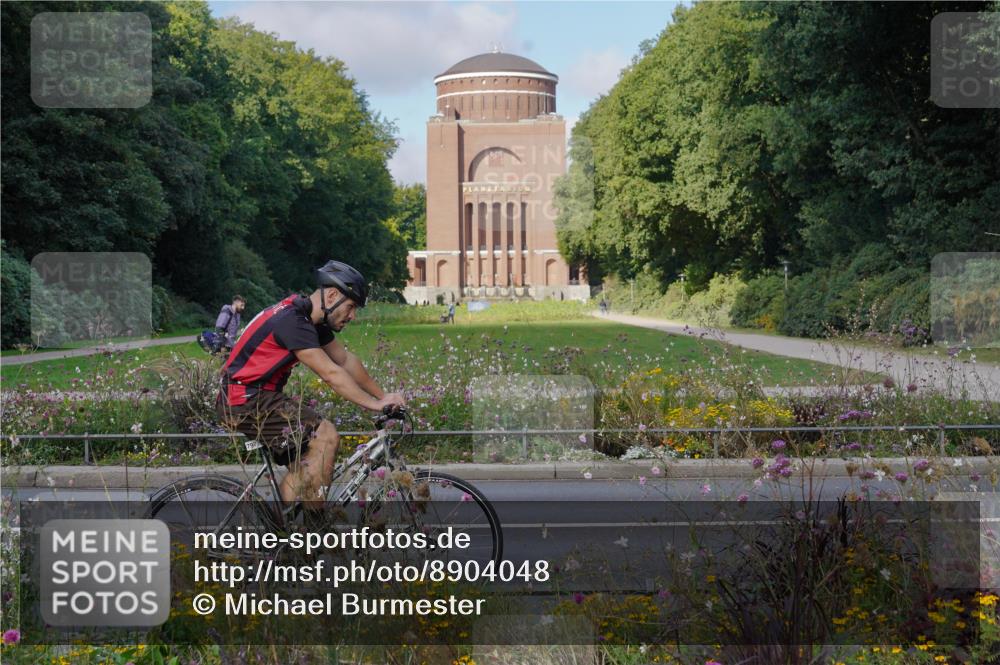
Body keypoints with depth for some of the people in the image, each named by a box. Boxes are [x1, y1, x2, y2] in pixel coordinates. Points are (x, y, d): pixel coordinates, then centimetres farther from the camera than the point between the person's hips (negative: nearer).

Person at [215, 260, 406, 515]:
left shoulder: (311, 319, 9)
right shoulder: (291, 321, -22)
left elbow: (346, 361, 15)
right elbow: (331, 374, -23)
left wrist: (383, 396, 13)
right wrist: (375, 404, -19)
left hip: (258, 397, 10)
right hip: (245, 400, -10)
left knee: (303, 469, 8)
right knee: (326, 436, -17)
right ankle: (310, 521, -11)